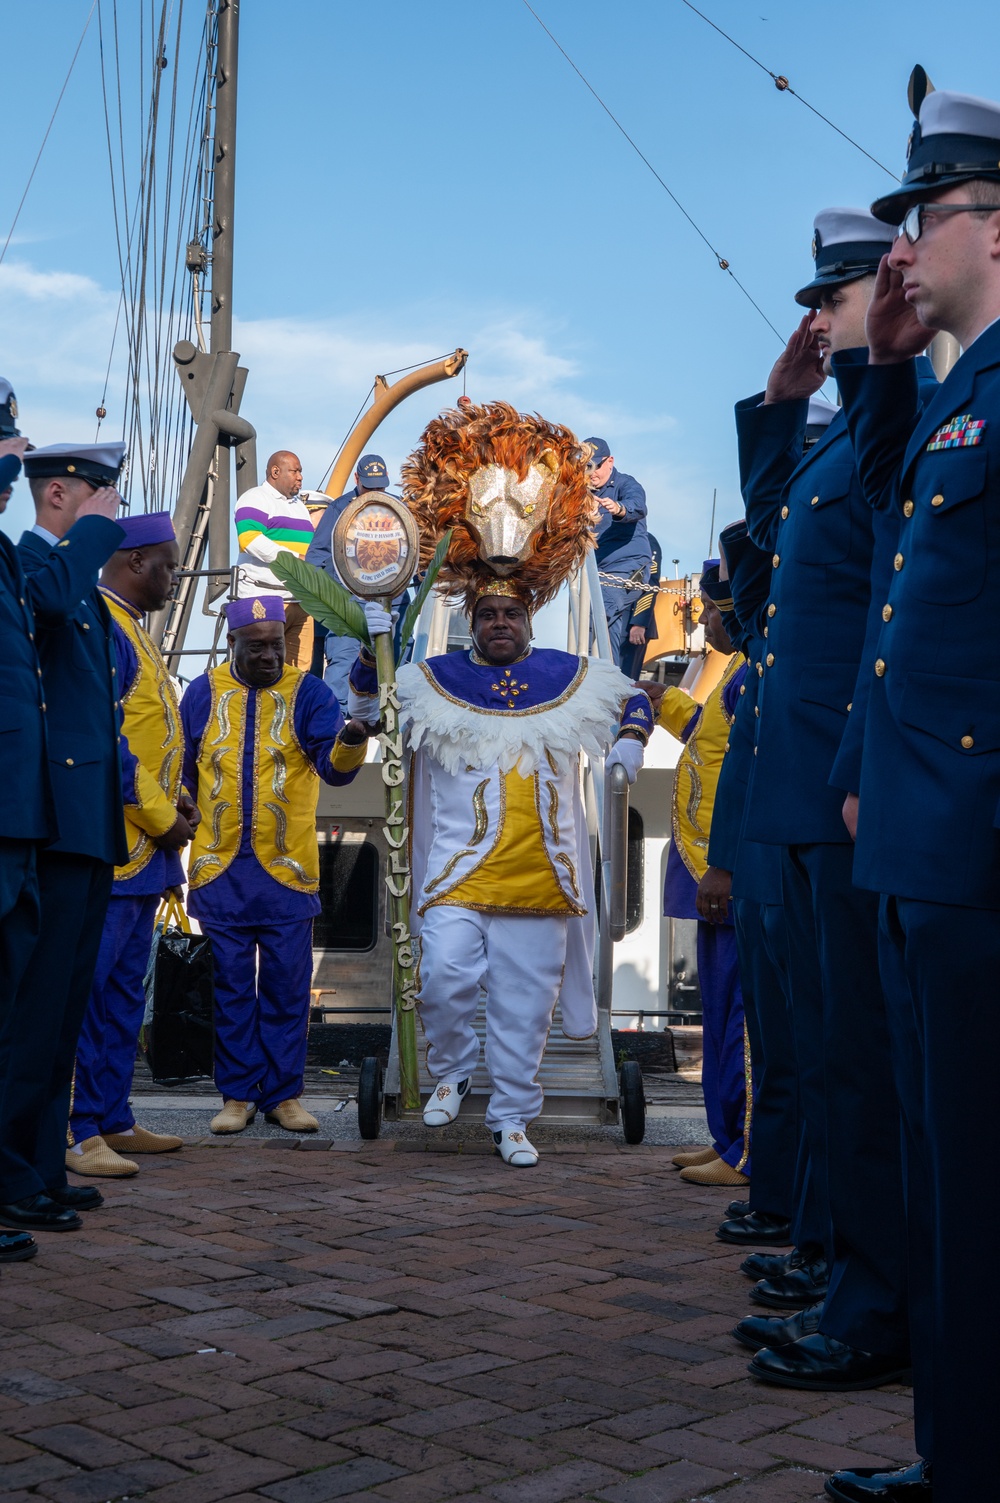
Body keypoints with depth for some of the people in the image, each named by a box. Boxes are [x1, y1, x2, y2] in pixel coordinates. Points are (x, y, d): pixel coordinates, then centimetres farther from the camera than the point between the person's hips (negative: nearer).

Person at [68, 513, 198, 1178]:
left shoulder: (132, 629, 19)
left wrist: (178, 798, 9)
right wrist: (161, 817, -13)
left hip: (146, 848, 11)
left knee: (125, 989, 14)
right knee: (89, 987, -7)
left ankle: (113, 1120, 22)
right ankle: (78, 1132, -2)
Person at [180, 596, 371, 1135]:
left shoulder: (307, 692, 0)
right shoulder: (205, 692, 5)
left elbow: (333, 767, -12)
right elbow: (181, 772, 15)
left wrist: (349, 745, -34)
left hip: (288, 868, -1)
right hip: (221, 868, 1)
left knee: (287, 986, 3)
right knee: (232, 985, 6)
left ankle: (283, 1094, 13)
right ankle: (237, 1095, 15)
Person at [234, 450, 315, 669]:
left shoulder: (299, 505, 27)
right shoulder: (255, 499, 0)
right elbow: (250, 538, -17)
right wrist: (294, 559, -18)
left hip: (300, 601, 8)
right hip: (265, 599, -8)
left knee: (300, 670, 2)